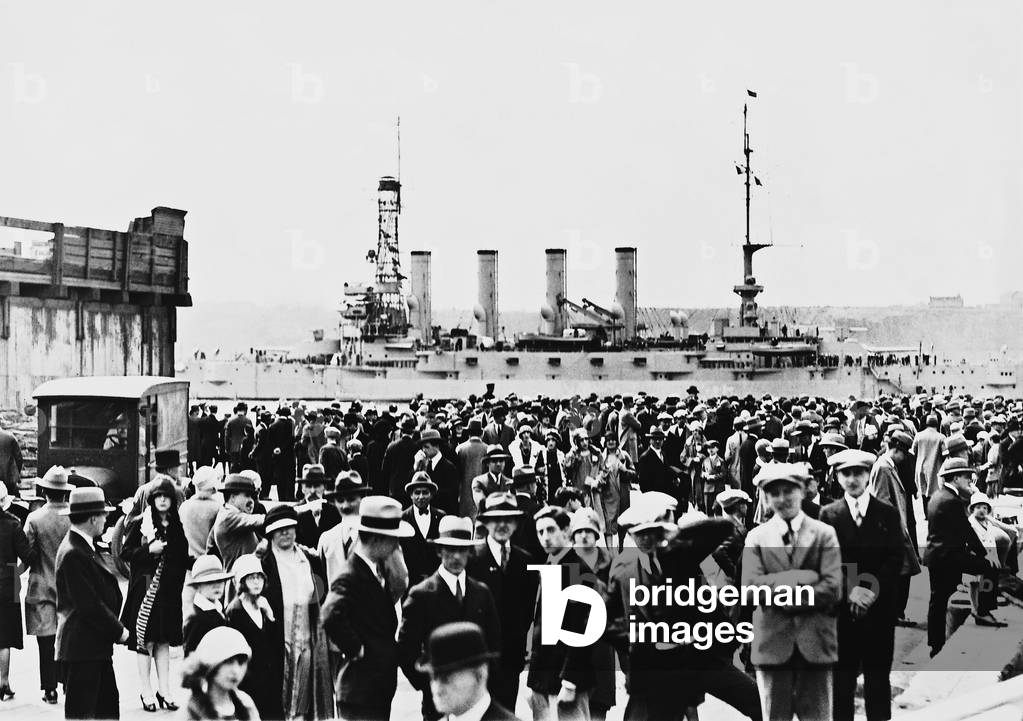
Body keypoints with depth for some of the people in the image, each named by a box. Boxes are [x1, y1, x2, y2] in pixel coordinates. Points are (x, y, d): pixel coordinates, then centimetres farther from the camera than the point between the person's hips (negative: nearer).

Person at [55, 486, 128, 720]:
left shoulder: (84, 546, 12)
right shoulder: (73, 554, -20)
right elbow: (89, 605, -21)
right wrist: (118, 631, -12)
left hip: (96, 647, 10)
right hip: (81, 648, -10)